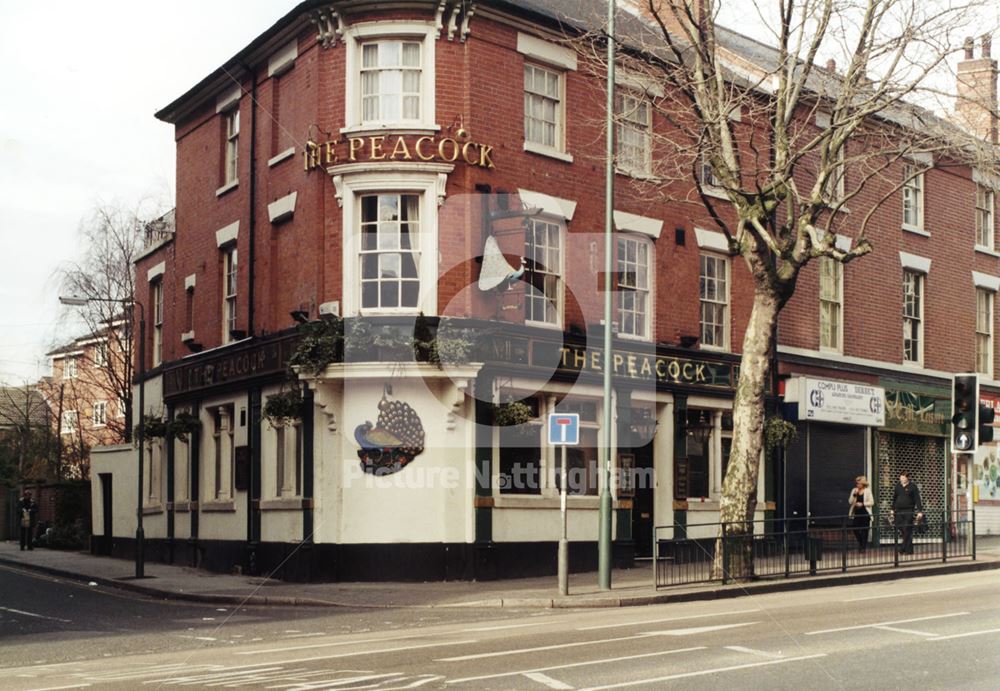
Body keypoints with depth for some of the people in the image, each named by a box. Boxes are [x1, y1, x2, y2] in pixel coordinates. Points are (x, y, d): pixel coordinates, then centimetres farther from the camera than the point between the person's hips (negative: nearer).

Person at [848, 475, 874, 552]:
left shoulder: (867, 491, -1)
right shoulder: (854, 490, 7)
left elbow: (872, 502, -4)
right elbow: (850, 501, 3)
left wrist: (862, 504, -16)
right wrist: (854, 494, -11)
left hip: (865, 513, -3)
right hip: (856, 513, 3)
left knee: (864, 531, -1)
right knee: (855, 530, -1)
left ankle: (863, 547, 9)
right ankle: (860, 542, 26)